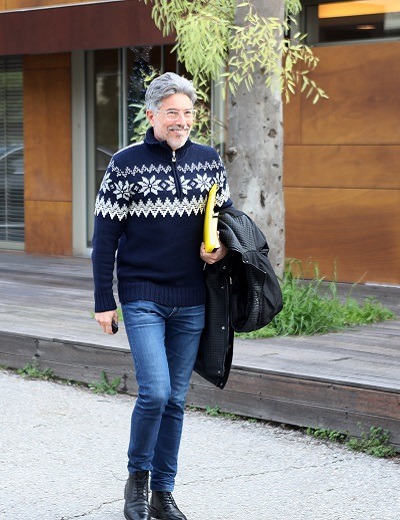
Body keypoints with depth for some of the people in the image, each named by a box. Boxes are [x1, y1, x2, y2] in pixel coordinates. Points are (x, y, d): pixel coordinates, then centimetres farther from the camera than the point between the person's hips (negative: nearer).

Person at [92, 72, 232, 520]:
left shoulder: (209, 161, 6)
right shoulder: (126, 164, -5)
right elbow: (105, 235, -2)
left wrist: (222, 248, -3)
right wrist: (103, 301, -5)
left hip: (191, 301, 4)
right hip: (142, 297, -4)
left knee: (176, 399, 8)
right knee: (154, 392, -14)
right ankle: (137, 478, 9)